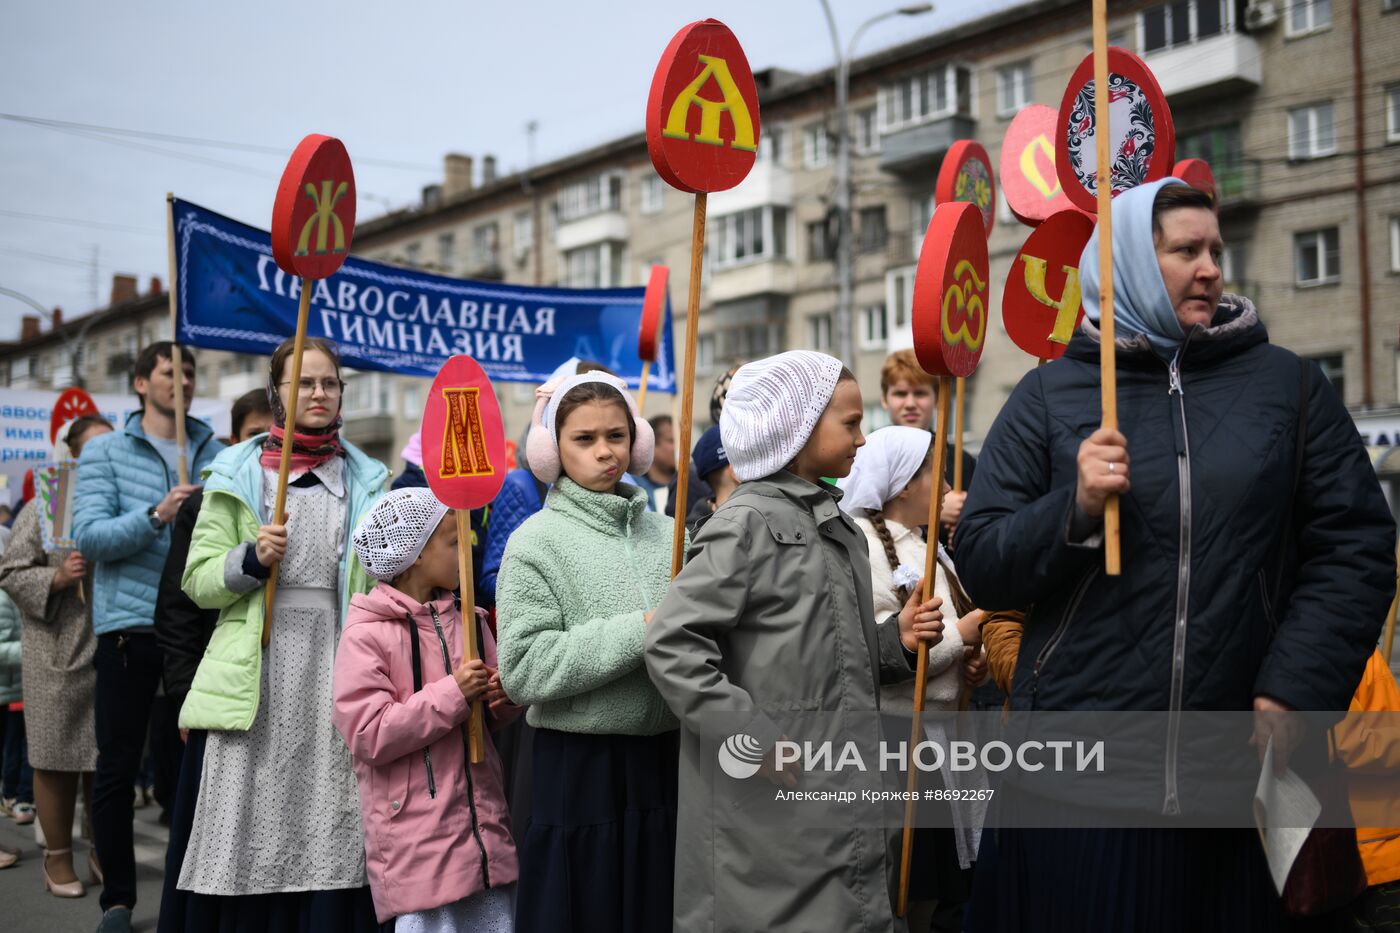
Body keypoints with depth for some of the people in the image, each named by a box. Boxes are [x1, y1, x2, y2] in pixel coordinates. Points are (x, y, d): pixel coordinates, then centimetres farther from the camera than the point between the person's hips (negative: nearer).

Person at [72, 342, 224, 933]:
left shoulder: (216, 454, 10)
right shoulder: (104, 451, 3)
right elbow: (89, 537, -8)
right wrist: (155, 516, -22)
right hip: (130, 625, -2)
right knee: (118, 765, 3)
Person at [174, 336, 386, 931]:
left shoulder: (366, 480, 13)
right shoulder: (237, 474, 7)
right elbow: (198, 582, 4)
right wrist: (252, 560, -12)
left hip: (334, 671, 2)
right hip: (259, 676, -1)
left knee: (328, 846, 0)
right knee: (252, 842, -3)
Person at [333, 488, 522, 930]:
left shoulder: (468, 621, 9)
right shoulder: (365, 635, -11)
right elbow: (367, 736, -18)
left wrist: (505, 696, -5)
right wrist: (453, 694, -19)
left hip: (485, 831, 7)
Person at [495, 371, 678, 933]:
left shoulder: (666, 534, 7)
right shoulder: (536, 542, -6)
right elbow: (523, 669, -16)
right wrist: (639, 632, -19)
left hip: (668, 759, 4)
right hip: (583, 768, -4)